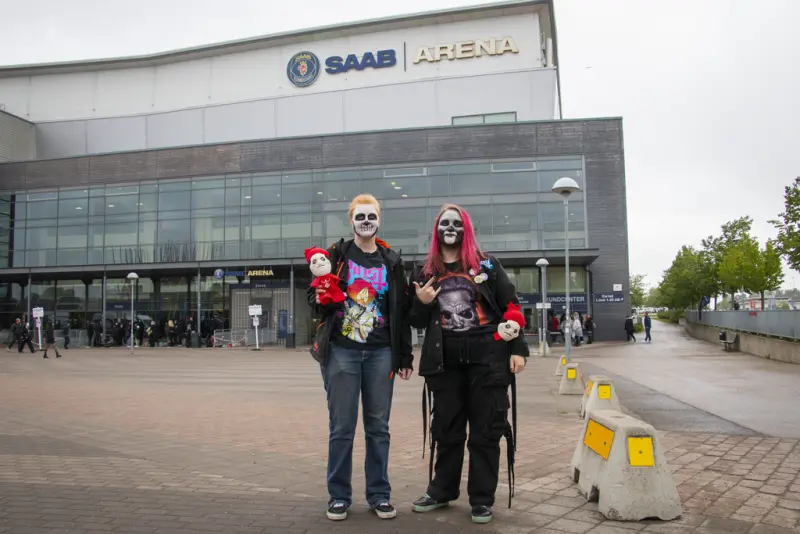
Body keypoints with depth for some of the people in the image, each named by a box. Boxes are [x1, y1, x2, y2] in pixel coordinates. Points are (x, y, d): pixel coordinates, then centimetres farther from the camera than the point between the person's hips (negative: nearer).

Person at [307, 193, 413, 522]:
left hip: (380, 353, 2)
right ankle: (339, 496, 17)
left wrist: (405, 356, 6)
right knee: (342, 427, 3)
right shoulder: (336, 254, 3)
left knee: (378, 427, 8)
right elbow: (313, 295, 8)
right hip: (341, 351, -1)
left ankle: (379, 494, 21)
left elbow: (401, 311, 9)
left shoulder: (391, 261, 8)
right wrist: (321, 300, -16)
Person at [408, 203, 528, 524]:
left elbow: (510, 307, 2)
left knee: (485, 431, 4)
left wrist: (518, 349, -5)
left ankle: (482, 498, 17)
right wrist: (421, 303, -7)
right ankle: (442, 491, 28)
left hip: (488, 358, -2)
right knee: (445, 430, 12)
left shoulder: (486, 265, 4)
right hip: (444, 362, 2)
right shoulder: (424, 272, 10)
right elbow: (416, 321, 14)